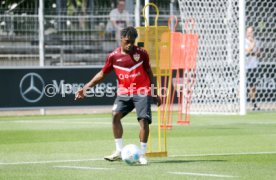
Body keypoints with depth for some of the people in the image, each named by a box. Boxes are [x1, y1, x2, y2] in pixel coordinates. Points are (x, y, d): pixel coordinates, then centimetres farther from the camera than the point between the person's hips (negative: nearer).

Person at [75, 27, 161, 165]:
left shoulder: (141, 53, -1)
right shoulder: (114, 56, -1)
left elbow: (149, 72, 11)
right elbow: (102, 74, 7)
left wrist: (154, 93, 14)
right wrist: (85, 88, 0)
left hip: (142, 92, -2)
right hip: (124, 92, 2)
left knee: (144, 119, -14)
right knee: (115, 115, -17)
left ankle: (142, 154, -6)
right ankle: (119, 151, -11)